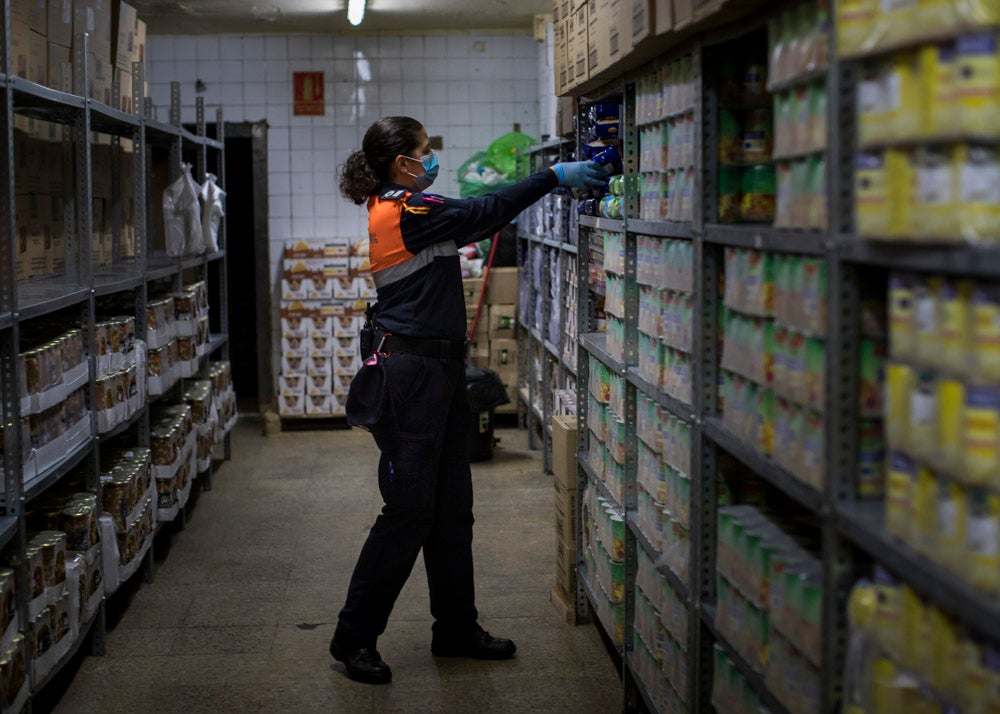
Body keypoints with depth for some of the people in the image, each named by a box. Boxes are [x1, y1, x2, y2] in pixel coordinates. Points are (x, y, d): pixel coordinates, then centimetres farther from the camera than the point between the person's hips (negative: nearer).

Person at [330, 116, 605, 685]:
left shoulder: (400, 211, 15)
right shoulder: (405, 212, -15)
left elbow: (474, 221, 17)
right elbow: (485, 213, -18)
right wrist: (555, 177, -14)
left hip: (441, 367, 10)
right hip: (415, 370, -10)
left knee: (452, 508, 13)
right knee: (409, 510, -5)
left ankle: (458, 630, 23)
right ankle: (354, 637, 5)